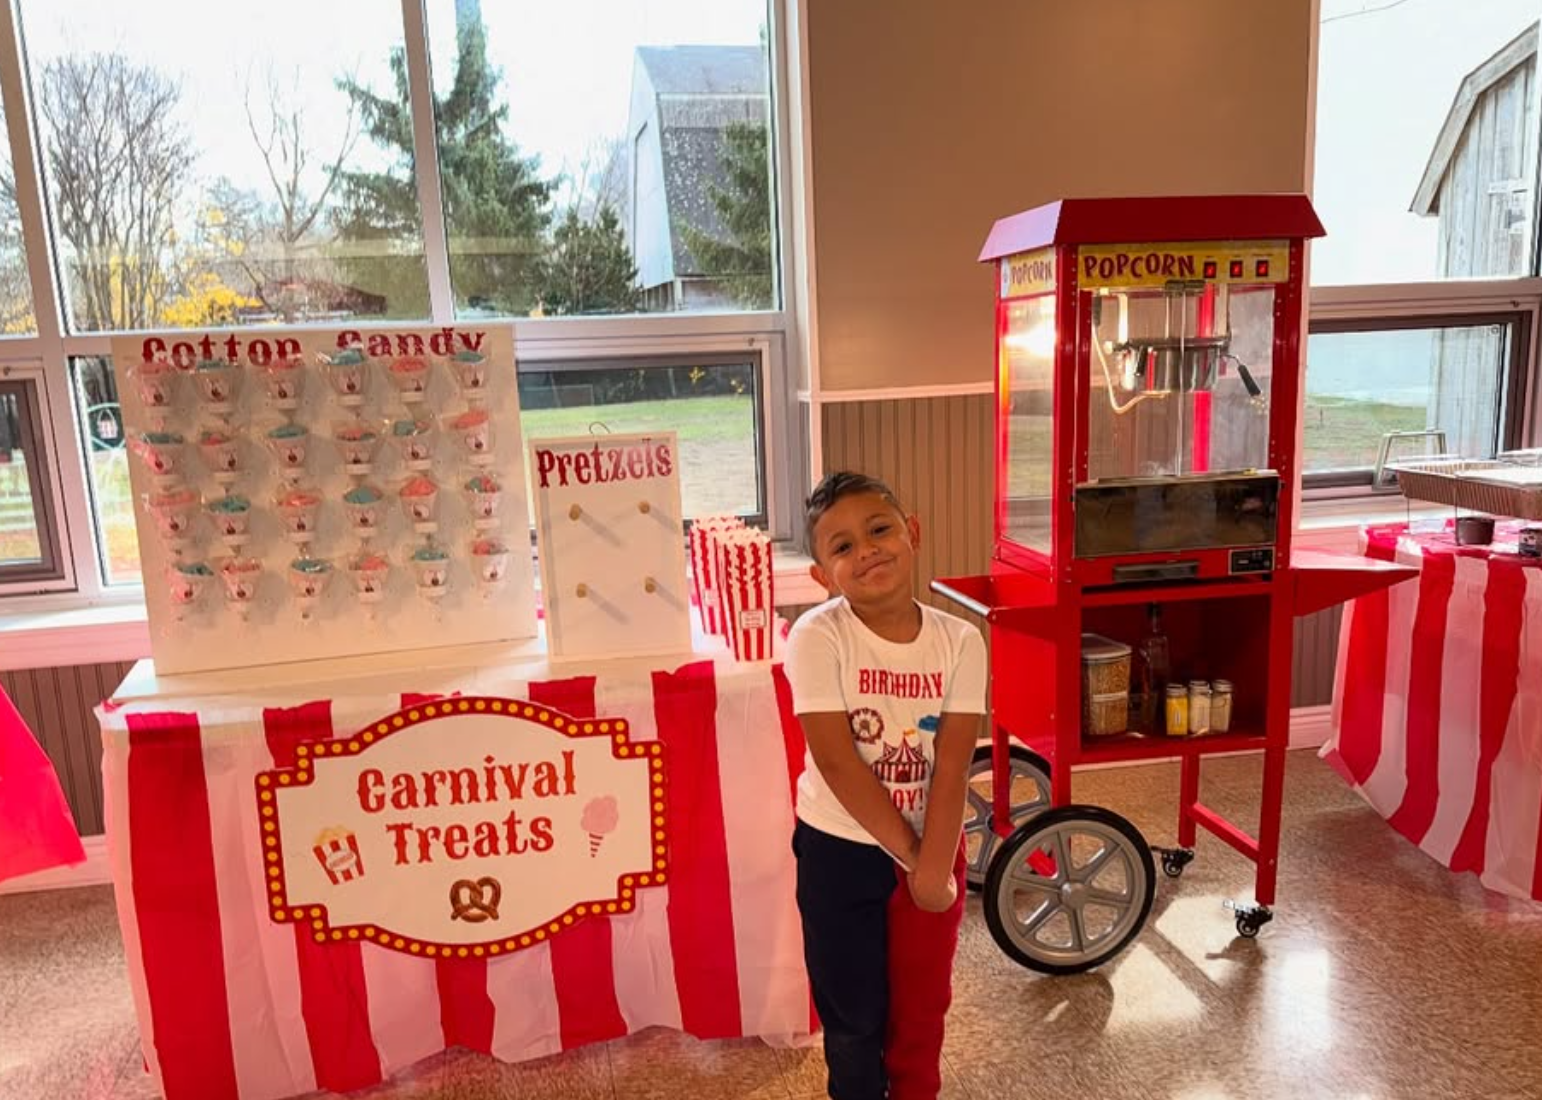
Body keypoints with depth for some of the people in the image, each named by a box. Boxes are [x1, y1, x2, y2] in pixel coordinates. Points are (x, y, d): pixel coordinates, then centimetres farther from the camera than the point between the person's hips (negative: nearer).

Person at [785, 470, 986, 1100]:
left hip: (933, 848, 3)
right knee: (854, 1014, 14)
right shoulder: (817, 637, -20)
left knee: (922, 1005, 20)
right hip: (840, 852, -2)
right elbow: (837, 762, -21)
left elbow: (951, 765, -13)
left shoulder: (959, 640, -11)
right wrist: (909, 855, -16)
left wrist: (934, 866, -20)